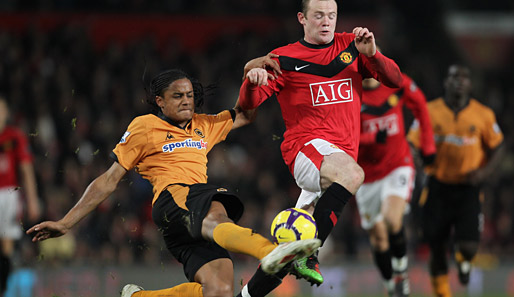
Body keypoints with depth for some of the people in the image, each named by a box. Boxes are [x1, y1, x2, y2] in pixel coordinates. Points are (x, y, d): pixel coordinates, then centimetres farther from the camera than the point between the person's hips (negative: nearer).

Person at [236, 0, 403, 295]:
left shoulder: (350, 46, 14)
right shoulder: (286, 58, 5)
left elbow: (395, 80, 9)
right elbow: (249, 104, -1)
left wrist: (372, 54, -10)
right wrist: (252, 81, -24)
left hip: (342, 152, 4)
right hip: (305, 147, -4)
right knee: (353, 173, -37)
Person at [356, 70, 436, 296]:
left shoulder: (398, 83, -8)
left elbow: (419, 105, 12)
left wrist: (428, 143, 12)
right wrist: (372, 138, -36)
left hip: (398, 165, -1)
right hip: (367, 174, 1)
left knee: (392, 220, -26)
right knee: (378, 237, 6)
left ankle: (401, 270, -1)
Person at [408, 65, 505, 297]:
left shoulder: (483, 114, -1)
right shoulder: (430, 112, -2)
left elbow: (497, 147, 8)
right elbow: (412, 145, -1)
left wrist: (485, 171, -9)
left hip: (468, 188, 0)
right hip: (438, 187, 0)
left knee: (469, 247, -12)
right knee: (437, 248, 4)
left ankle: (463, 260, 28)